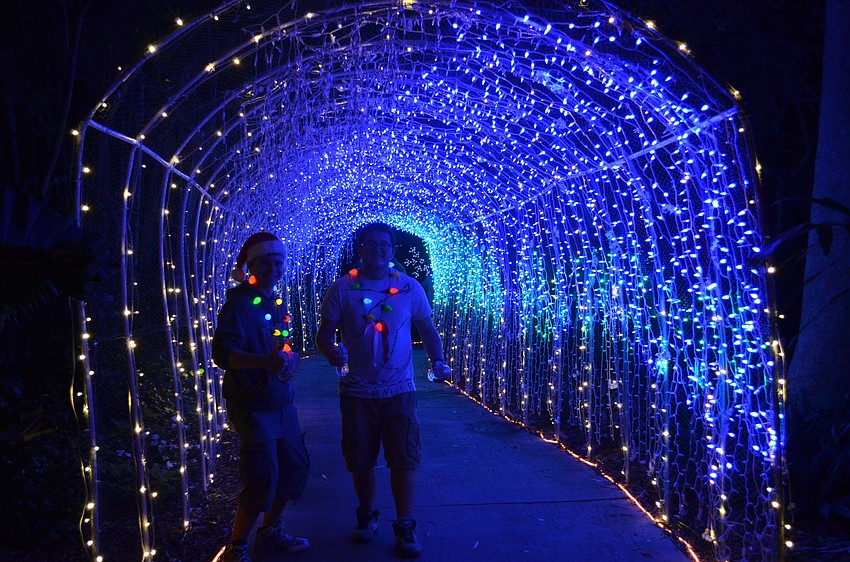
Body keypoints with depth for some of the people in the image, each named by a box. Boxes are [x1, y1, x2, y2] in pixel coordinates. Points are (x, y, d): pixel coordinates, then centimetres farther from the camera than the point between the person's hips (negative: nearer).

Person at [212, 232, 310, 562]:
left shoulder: (276, 304, 11)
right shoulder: (240, 303, -14)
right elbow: (222, 353, -26)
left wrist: (289, 358, 0)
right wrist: (264, 361, -42)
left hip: (281, 401, 8)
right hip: (252, 405, -8)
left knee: (294, 465, 14)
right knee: (263, 476, -10)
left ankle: (270, 531, 33)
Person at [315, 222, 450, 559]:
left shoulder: (410, 288, 3)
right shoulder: (342, 289, 1)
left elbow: (427, 331, 9)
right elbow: (324, 333, 1)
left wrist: (437, 360, -9)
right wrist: (331, 351, -22)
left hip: (398, 389, 0)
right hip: (356, 391, 0)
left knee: (404, 459, -1)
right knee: (360, 461, 9)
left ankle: (405, 528, 13)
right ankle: (366, 516, 32)